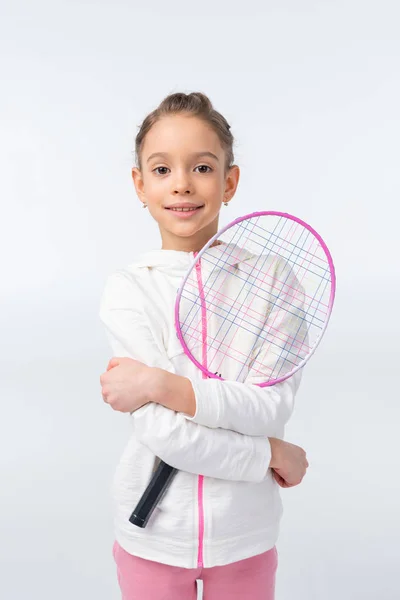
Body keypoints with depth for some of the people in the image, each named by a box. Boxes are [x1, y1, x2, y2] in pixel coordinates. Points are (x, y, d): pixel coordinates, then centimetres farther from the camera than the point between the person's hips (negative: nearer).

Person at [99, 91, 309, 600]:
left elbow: (273, 407, -17)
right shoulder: (129, 290, -11)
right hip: (154, 534, -1)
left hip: (245, 533, 1)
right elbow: (164, 432, -18)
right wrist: (272, 456, -13)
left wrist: (162, 385, -24)